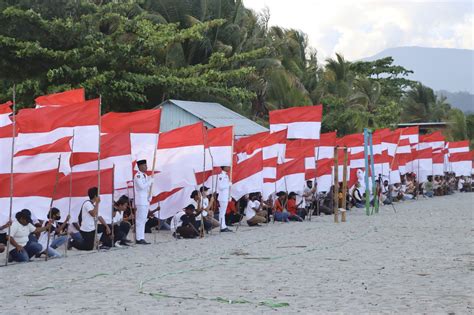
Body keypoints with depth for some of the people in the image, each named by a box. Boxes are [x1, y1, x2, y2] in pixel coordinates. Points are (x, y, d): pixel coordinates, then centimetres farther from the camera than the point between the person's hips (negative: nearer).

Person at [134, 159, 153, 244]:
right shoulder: (138, 175, -10)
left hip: (146, 201, 9)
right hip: (140, 201, -9)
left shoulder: (145, 176, 18)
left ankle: (141, 238, 12)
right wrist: (150, 181, -12)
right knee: (140, 220, -10)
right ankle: (139, 239, -10)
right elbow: (142, 186, -22)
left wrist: (149, 198, 12)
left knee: (143, 220, 9)